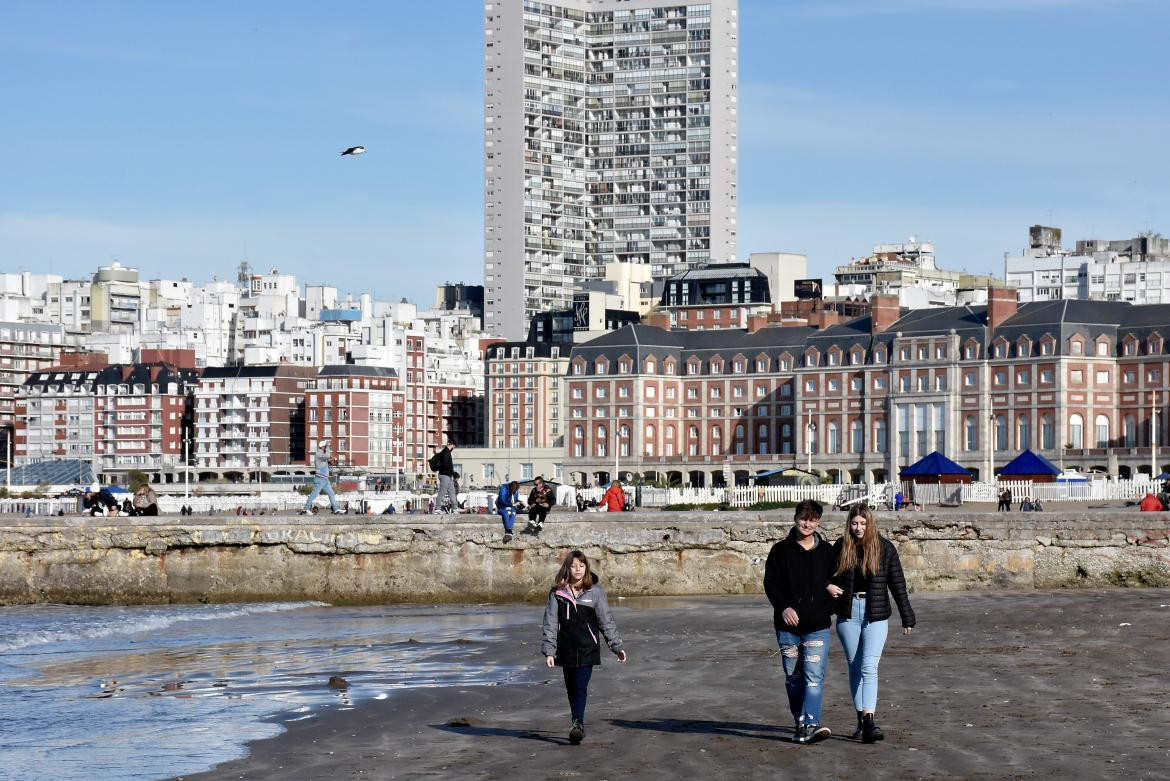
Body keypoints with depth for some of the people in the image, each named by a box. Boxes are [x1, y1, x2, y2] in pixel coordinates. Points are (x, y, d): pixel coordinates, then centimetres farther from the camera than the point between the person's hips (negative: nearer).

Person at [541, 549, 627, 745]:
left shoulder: (594, 591, -1)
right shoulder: (557, 593, 1)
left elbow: (606, 620, 3)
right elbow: (550, 623, 0)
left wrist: (617, 646, 1)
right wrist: (548, 651, -7)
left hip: (587, 649, -2)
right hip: (566, 649, 2)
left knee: (581, 687, -14)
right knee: (571, 689, 10)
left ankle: (577, 724, -22)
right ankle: (577, 725, 20)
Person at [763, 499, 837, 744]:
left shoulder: (827, 552, 8)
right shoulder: (781, 550, 5)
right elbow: (771, 582, 1)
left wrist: (828, 611, 1)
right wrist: (783, 607, -15)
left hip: (817, 626, -1)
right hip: (787, 625, 1)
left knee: (814, 677, -14)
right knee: (793, 678, 9)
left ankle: (811, 724, -22)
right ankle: (801, 724, 20)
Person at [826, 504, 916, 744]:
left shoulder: (884, 548, -1)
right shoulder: (841, 547, 5)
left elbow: (897, 583, 2)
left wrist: (907, 617, 2)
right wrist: (828, 586, -6)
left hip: (875, 615, -3)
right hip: (848, 613, 3)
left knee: (869, 667, -14)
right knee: (854, 668, 8)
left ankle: (869, 722, -22)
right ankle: (861, 720, 15)